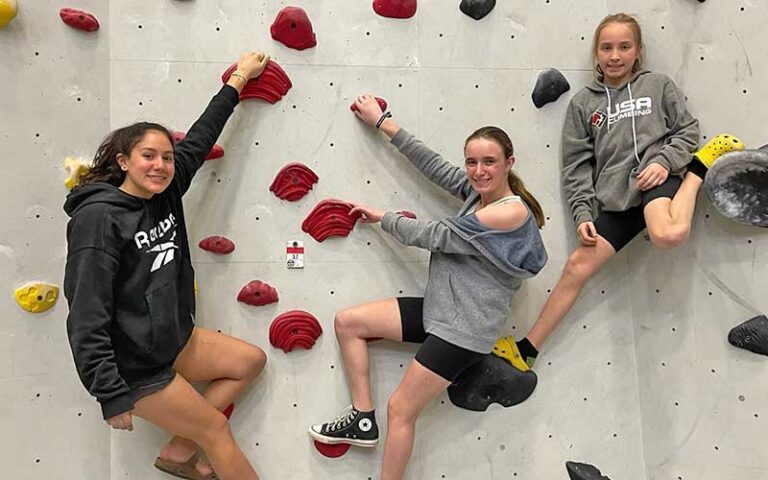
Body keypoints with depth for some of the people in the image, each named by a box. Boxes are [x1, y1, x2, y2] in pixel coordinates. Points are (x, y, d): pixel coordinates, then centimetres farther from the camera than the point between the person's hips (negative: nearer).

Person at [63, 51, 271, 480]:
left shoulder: (166, 192, -1)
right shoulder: (99, 217, -23)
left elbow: (200, 138, 10)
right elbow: (87, 316, -25)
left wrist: (240, 78, 17)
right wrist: (112, 397, -24)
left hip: (173, 338, 8)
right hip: (133, 362, -8)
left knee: (252, 360, 15)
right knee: (216, 430, 4)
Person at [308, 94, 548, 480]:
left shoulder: (512, 211, -20)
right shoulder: (479, 192, 5)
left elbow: (435, 236, -17)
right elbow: (434, 165, 9)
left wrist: (383, 218, -1)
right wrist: (383, 123, 11)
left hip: (464, 329, -9)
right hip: (438, 310, 9)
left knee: (400, 409, -2)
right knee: (346, 322, 7)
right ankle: (363, 419, 12)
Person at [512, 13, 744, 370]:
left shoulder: (658, 85, 12)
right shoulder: (583, 102, 13)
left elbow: (687, 130, 11)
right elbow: (577, 165, 8)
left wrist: (664, 161, -11)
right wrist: (583, 214, -3)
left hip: (656, 177, -2)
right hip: (615, 198, 3)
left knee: (668, 235, -35)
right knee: (579, 265, -5)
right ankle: (527, 349, 3)